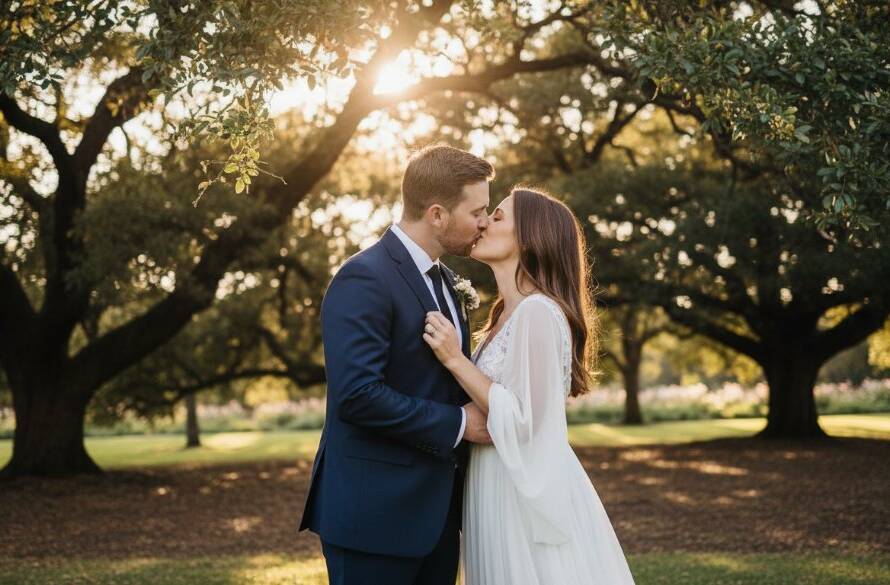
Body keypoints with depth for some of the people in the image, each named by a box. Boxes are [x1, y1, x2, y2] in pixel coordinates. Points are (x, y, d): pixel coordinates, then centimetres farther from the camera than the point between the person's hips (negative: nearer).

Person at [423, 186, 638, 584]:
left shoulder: (538, 311, -17)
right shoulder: (507, 315, 12)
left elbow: (524, 420, -20)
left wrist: (455, 359, -19)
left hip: (528, 494, -9)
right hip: (502, 490, 9)